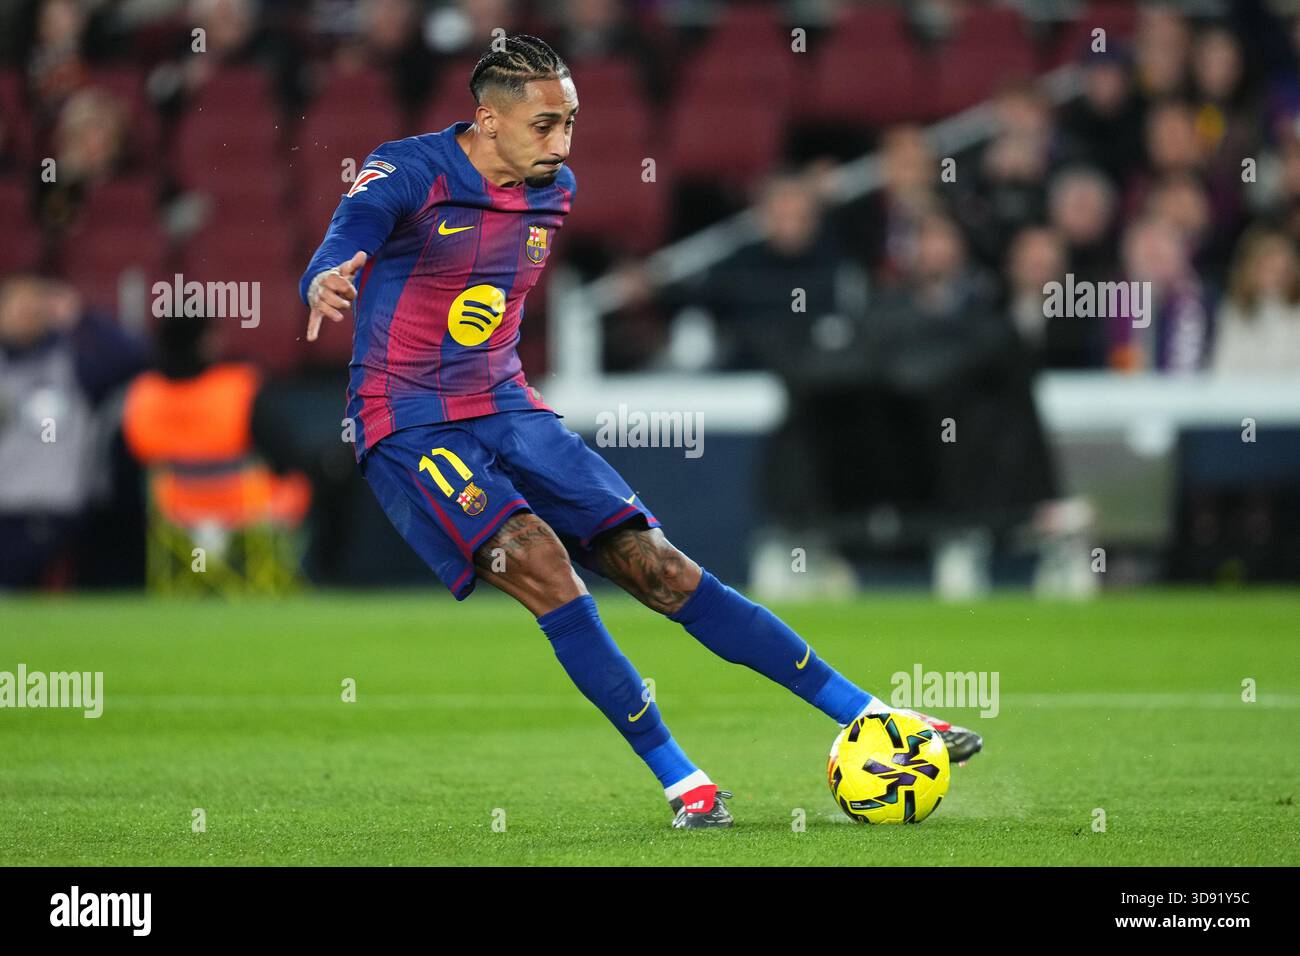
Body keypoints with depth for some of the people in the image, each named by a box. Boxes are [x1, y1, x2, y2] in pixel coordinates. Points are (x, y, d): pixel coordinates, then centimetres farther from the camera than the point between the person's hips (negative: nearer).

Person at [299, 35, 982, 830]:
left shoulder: (555, 191, 8)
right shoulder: (407, 173, -13)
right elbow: (338, 256, -31)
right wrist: (328, 287, -52)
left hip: (511, 411, 6)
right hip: (412, 428, -6)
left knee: (658, 568, -3)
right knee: (542, 567, -27)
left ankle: (872, 718, -3)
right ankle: (680, 780, -20)